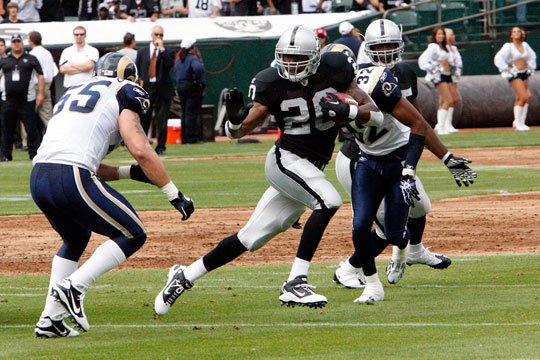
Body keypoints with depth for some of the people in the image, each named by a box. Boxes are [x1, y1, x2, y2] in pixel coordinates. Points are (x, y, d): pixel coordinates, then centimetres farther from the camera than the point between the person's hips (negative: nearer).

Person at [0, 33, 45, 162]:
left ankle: (35, 153, -4)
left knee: (32, 128, -6)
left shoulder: (31, 59, 7)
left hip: (27, 100, -3)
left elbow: (40, 76, 5)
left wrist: (40, 94, -4)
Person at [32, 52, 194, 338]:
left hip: (38, 177, 7)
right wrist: (175, 195, 1)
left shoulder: (72, 93, 31)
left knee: (76, 239, 31)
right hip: (70, 178, -7)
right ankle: (74, 286, -8)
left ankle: (50, 320, 20)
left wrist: (128, 173, 27)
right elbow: (140, 150, -4)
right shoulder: (122, 93, 10)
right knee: (133, 235, 8)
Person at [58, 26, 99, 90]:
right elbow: (62, 69, 0)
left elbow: (89, 65, -9)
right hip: (70, 87, 2)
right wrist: (82, 69, -4)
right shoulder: (66, 51, 14)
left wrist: (72, 64, 0)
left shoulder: (92, 50, 7)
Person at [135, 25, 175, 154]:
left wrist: (162, 49, -13)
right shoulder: (142, 52, 13)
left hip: (162, 89, -1)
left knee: (162, 120, -1)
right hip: (146, 88, 1)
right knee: (144, 119, 2)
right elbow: (137, 71, 10)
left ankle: (161, 147, 5)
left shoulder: (167, 53, 7)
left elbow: (170, 65, -13)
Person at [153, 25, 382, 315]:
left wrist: (347, 111, -23)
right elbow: (240, 129, -6)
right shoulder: (272, 83, -9)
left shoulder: (334, 71, -5)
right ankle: (295, 283, -31)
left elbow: (374, 112, -3)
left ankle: (184, 277, 19)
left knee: (250, 238, 7)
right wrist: (235, 117, -29)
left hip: (311, 169, 4)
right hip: (285, 160, -4)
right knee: (329, 201, -30)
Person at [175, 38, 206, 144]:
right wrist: (197, 81, -19)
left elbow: (175, 75, 14)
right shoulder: (193, 59, -13)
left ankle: (184, 138, 14)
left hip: (180, 87, 8)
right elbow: (198, 68, -31)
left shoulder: (178, 60, 13)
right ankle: (191, 137, -9)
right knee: (192, 113, -6)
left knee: (184, 113, 12)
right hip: (192, 87, -8)